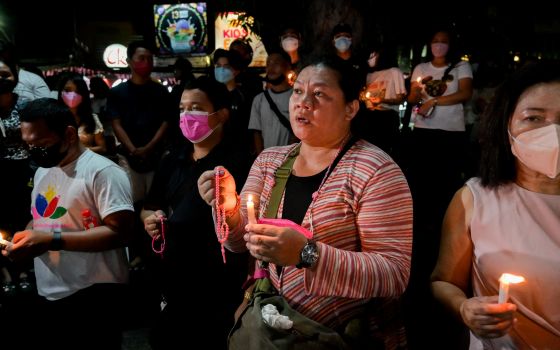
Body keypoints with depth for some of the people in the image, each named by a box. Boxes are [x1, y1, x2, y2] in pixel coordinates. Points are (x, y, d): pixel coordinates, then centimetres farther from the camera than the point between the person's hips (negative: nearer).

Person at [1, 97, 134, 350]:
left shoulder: (102, 171, -15)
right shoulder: (42, 172, 12)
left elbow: (118, 233, -21)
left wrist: (53, 241, -24)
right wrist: (22, 237, 2)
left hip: (93, 296, -8)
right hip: (47, 295, 8)